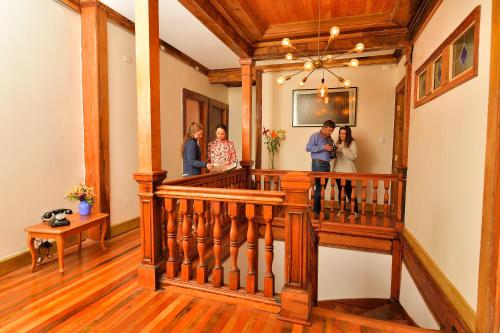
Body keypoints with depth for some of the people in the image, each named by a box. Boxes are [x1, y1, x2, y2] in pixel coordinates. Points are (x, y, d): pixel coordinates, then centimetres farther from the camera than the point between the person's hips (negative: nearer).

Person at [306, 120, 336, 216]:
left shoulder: (330, 139, 20)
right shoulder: (315, 136, -3)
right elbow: (308, 148, -16)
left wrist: (333, 152, 4)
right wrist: (323, 148, -19)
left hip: (327, 165, 7)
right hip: (318, 164, -7)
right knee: (319, 188, -9)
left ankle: (319, 210, 16)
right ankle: (315, 211, 0)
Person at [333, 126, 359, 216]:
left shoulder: (352, 142, -5)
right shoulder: (338, 142, 13)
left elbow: (353, 157, -15)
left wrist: (343, 149, -21)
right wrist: (335, 150, -3)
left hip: (348, 171, -5)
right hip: (338, 170, 5)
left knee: (349, 192, -5)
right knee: (341, 191, 10)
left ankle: (355, 212, 7)